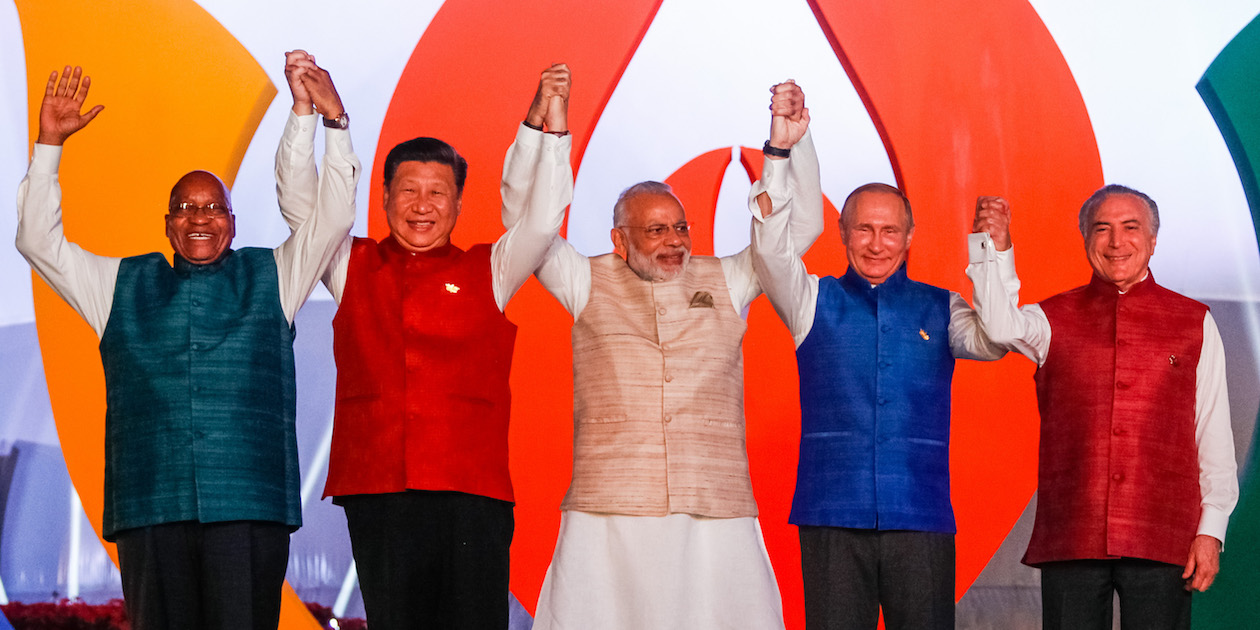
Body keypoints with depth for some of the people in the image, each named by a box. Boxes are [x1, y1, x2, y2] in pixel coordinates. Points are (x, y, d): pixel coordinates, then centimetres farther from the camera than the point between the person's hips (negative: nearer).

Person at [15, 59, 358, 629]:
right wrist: (49, 144, 12)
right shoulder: (123, 284, 20)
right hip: (150, 508, 1)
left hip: (250, 504, -1)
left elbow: (332, 218, 11)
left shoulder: (270, 277, 17)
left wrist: (333, 121, 4)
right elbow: (38, 240, 18)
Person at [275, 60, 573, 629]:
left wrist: (545, 125, -6)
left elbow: (538, 218, 3)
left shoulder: (486, 272, 13)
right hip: (375, 491, 1)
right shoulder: (352, 267, 16)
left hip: (471, 494, -1)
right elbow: (302, 205, 12)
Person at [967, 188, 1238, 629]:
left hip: (1163, 542, 0)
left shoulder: (1195, 323, 10)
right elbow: (1002, 327, -12)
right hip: (1069, 539, 0)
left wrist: (1211, 530, 1)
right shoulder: (1055, 319, 11)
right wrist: (995, 247, -21)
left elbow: (1214, 436, 8)